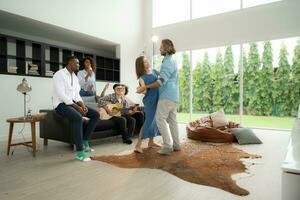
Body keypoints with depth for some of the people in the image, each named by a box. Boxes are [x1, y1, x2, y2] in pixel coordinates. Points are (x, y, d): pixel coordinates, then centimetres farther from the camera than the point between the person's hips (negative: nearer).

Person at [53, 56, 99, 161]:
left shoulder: (75, 76, 14)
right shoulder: (59, 74, -12)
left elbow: (76, 94, 12)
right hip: (61, 104, -8)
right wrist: (77, 107, -25)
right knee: (78, 118, -37)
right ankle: (79, 151, -28)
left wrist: (82, 105, -8)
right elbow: (61, 95, -22)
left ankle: (84, 142, -1)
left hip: (73, 103, 8)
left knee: (95, 114, -5)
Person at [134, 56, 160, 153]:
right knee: (148, 121, -12)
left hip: (158, 100, 7)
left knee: (155, 121, 12)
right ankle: (138, 145, -7)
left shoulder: (154, 71, 9)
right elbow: (144, 91, -16)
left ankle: (151, 142, 26)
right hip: (150, 101, -7)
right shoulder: (142, 78, -9)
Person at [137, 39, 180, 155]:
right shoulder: (171, 61, 20)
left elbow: (161, 82, -21)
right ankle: (176, 144, 17)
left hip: (167, 95, -10)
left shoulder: (168, 62, -13)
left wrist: (145, 87, -17)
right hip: (173, 95, 10)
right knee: (172, 120, 11)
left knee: (160, 119, -8)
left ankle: (167, 145, -8)